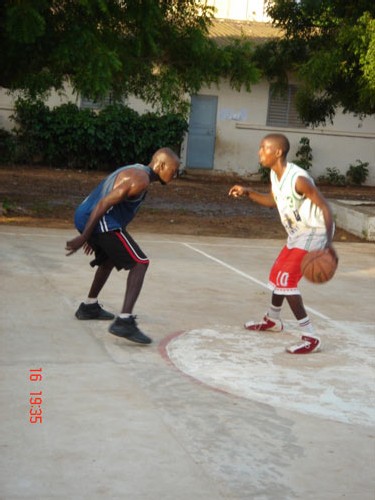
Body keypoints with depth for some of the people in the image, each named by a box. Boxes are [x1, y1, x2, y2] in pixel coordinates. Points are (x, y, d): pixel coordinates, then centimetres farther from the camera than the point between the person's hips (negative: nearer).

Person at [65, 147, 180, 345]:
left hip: (84, 216, 10)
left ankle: (89, 306, 41)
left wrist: (92, 236, 32)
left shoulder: (135, 171, 21)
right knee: (140, 263, -9)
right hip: (101, 222, -10)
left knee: (110, 258, 32)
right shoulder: (140, 179, -11)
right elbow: (104, 204, -19)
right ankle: (124, 321, -20)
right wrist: (84, 237, -19)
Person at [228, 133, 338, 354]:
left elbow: (325, 207, -25)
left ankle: (311, 338, -14)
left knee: (286, 280, -17)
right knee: (277, 274, 22)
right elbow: (272, 201, 20)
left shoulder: (298, 179, -27)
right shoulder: (275, 175, 1)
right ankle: (273, 320, 48)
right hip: (297, 234, 10)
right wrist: (247, 192, 5)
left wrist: (329, 243, -34)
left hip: (314, 233, -10)